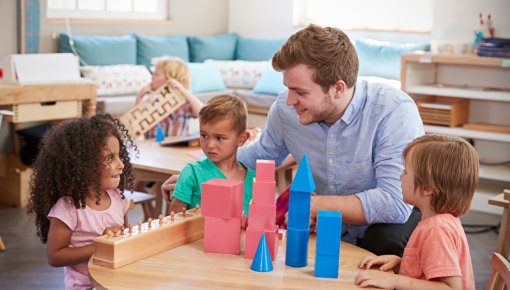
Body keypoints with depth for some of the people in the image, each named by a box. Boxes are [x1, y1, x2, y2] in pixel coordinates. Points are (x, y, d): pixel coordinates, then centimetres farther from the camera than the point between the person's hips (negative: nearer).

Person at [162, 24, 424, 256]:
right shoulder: (285, 109, -10)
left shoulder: (395, 111, -27)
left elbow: (396, 203, -35)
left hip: (385, 225, -4)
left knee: (388, 238, -36)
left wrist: (307, 205, -33)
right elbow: (260, 156, 13)